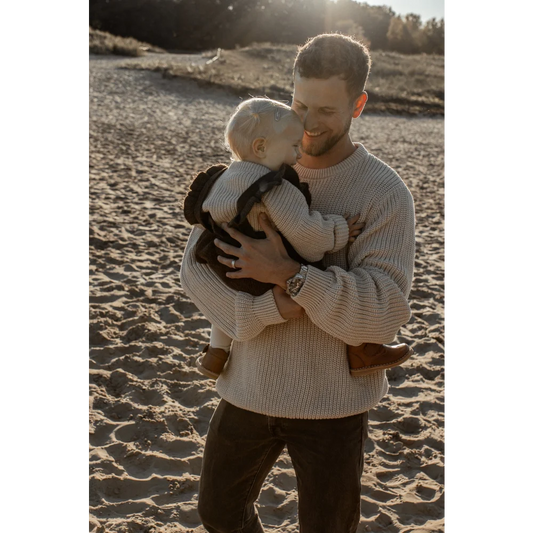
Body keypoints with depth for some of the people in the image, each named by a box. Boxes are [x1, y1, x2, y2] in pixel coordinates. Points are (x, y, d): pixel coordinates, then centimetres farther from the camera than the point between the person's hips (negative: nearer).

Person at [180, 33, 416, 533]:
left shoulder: (385, 192, -13)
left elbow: (383, 312, -21)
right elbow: (197, 267, -9)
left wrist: (288, 275, -30)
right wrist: (272, 307, -24)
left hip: (333, 399, -3)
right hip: (251, 385, 4)